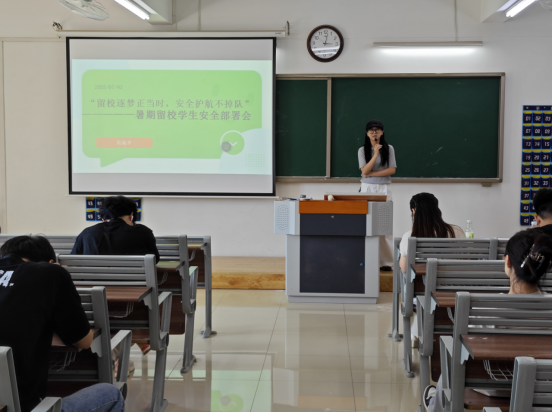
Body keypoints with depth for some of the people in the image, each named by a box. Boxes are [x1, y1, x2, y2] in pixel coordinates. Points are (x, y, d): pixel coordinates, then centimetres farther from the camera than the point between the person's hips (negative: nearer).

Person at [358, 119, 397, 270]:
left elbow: (392, 170, -4)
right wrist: (376, 154, -17)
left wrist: (371, 173, -9)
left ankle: (386, 261, 1)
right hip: (367, 189, 0)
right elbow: (364, 171, -7)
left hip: (384, 189, 0)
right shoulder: (362, 150, 5)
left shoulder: (389, 149, 6)